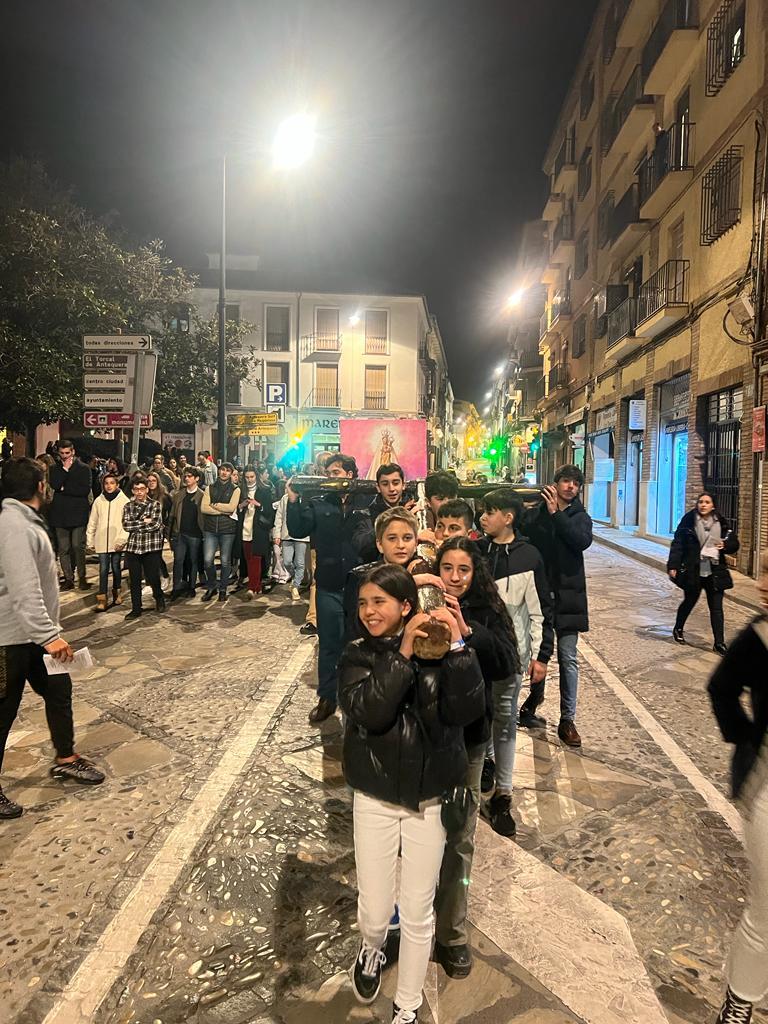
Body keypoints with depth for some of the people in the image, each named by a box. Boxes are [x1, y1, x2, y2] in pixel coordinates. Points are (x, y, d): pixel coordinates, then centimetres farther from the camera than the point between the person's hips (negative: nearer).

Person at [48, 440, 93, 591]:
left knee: (78, 547, -6)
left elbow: (85, 490, -10)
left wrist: (64, 489, -6)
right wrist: (65, 469, -9)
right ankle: (68, 578, 13)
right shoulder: (55, 468, 10)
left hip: (78, 513, -3)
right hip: (60, 514, 3)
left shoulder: (83, 468, 2)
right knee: (63, 549, 5)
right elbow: (54, 485, -8)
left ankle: (82, 577, 6)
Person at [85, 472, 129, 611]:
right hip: (102, 541, 2)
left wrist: (122, 539, -14)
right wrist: (90, 541, 8)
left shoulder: (124, 500, -5)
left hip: (117, 542, -2)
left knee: (116, 568, 10)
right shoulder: (98, 501, 4)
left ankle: (117, 593, 30)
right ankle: (102, 599, 3)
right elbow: (92, 522, 9)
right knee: (103, 570, 0)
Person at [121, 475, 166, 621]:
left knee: (153, 578, 2)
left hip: (151, 547, -3)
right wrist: (144, 522, -11)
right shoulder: (128, 506, 9)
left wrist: (135, 525, -10)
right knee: (134, 580, 7)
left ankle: (159, 598, 31)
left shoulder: (155, 505, 0)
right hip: (133, 547, 3)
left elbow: (156, 524, -15)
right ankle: (136, 609, 18)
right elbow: (126, 525, -5)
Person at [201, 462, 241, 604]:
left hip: (227, 529, -1)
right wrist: (223, 510, -11)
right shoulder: (210, 488, 8)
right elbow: (203, 508, -4)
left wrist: (214, 504, -6)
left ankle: (223, 589, 21)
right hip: (210, 528, 1)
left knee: (225, 561, 6)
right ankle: (211, 587, 17)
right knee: (208, 560, -5)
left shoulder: (235, 490, 3)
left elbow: (231, 507, -13)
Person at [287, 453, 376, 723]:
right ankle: (327, 698, 26)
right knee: (329, 643, 12)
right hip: (329, 587, 1)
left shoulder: (367, 503, -2)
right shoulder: (318, 504, 3)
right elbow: (297, 530, -7)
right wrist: (293, 501, -16)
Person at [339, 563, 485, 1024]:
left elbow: (466, 711, -19)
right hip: (375, 798, 1)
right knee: (375, 913, 10)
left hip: (429, 799, 0)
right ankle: (371, 951, 47)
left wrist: (458, 649, -27)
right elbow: (367, 712, -22)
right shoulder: (357, 656, -6)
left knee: (418, 913, 12)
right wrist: (402, 655, -27)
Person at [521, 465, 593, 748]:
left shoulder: (580, 516, 6)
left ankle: (567, 719, 9)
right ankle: (533, 701, 36)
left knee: (568, 658, 1)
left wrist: (556, 513, -18)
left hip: (567, 595, 0)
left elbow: (583, 541, -16)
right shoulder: (536, 513, 2)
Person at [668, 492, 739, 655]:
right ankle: (678, 629, 39)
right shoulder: (688, 521, -7)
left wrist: (725, 546, -12)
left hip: (715, 573, 2)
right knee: (689, 602, 15)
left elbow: (734, 544, 11)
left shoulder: (722, 523, 2)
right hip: (692, 572, -2)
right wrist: (673, 565, -15)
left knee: (716, 608, 3)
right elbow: (677, 544, -8)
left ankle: (719, 643, 12)